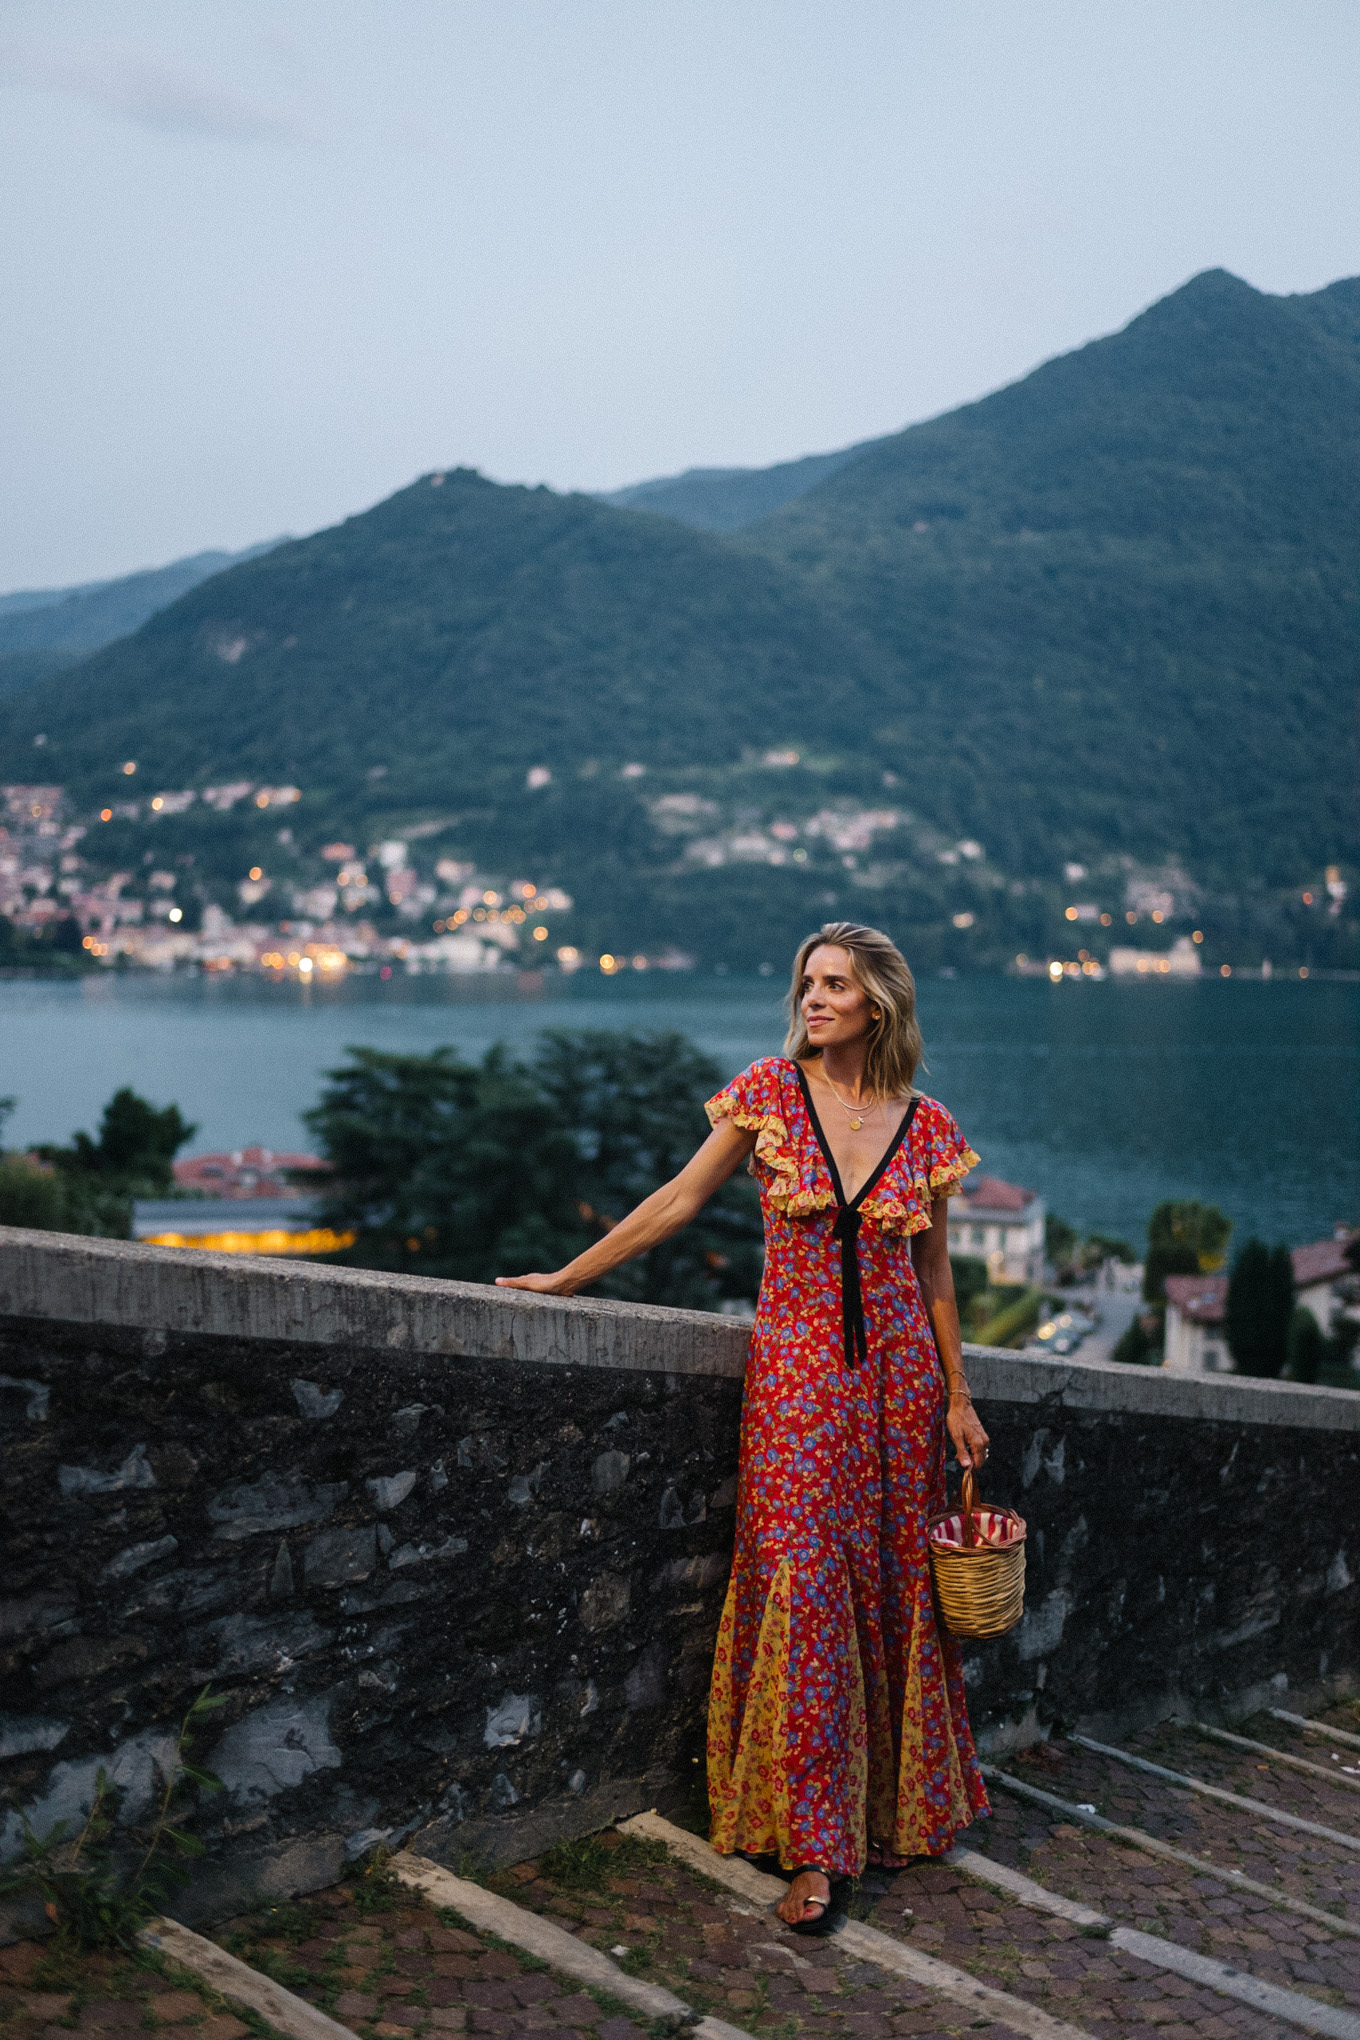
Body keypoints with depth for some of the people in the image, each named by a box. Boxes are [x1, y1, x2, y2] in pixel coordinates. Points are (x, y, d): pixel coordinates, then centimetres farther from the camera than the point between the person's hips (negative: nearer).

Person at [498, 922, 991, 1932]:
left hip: (898, 1375, 2)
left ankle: (899, 1807, 28)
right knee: (804, 1587, -6)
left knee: (895, 1585, 9)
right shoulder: (769, 1092, -2)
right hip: (797, 1374, -2)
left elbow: (934, 1272, 9)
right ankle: (814, 1845, 1)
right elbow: (680, 1199, 1)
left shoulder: (925, 1126, 2)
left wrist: (958, 1396, 10)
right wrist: (566, 1278, 1)